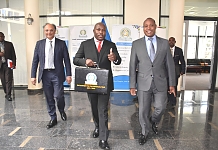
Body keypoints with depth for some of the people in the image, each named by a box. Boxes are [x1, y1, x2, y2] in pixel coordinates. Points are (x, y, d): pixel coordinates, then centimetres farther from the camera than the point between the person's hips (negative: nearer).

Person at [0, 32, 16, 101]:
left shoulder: (9, 44, 8)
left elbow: (13, 54, 4)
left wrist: (14, 63, -4)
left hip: (8, 64, -2)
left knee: (8, 80, -6)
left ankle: (8, 95, -3)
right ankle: (6, 93, 22)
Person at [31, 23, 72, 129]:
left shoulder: (61, 43, 1)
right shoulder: (39, 44, 7)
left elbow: (67, 60, -1)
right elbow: (35, 61, 7)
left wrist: (68, 75, -6)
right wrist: (33, 75, 2)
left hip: (57, 74, -2)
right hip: (45, 74, 3)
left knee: (58, 96, -5)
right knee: (49, 98, 9)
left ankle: (62, 111, 27)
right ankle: (53, 118, 25)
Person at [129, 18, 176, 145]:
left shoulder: (164, 43, 2)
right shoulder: (136, 44, 0)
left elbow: (170, 64, 4)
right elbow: (132, 66, 0)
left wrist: (172, 83, 4)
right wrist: (132, 85, -3)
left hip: (160, 82, 1)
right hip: (144, 83, -1)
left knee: (160, 108, 9)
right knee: (143, 111, 8)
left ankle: (154, 121, 44)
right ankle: (144, 133, 33)